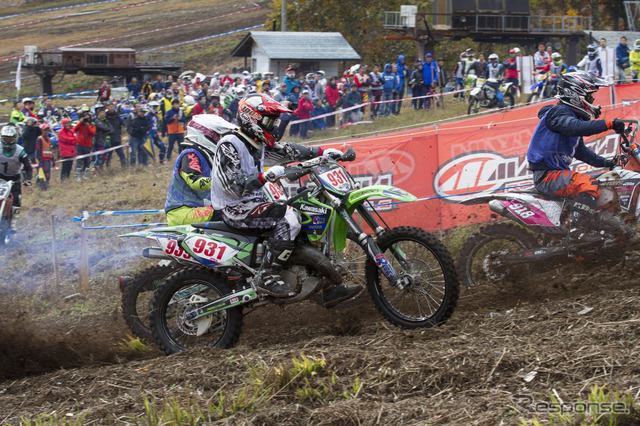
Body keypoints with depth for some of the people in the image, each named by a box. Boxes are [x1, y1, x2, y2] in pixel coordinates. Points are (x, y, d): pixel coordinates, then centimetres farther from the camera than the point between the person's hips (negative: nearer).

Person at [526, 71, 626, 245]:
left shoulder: (575, 115, 21)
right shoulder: (558, 112, -12)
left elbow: (580, 151, 28)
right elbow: (575, 127, -34)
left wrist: (607, 162, 19)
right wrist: (608, 125, -39)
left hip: (559, 171, 11)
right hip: (547, 175, -11)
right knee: (589, 185, -31)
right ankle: (576, 233, -38)